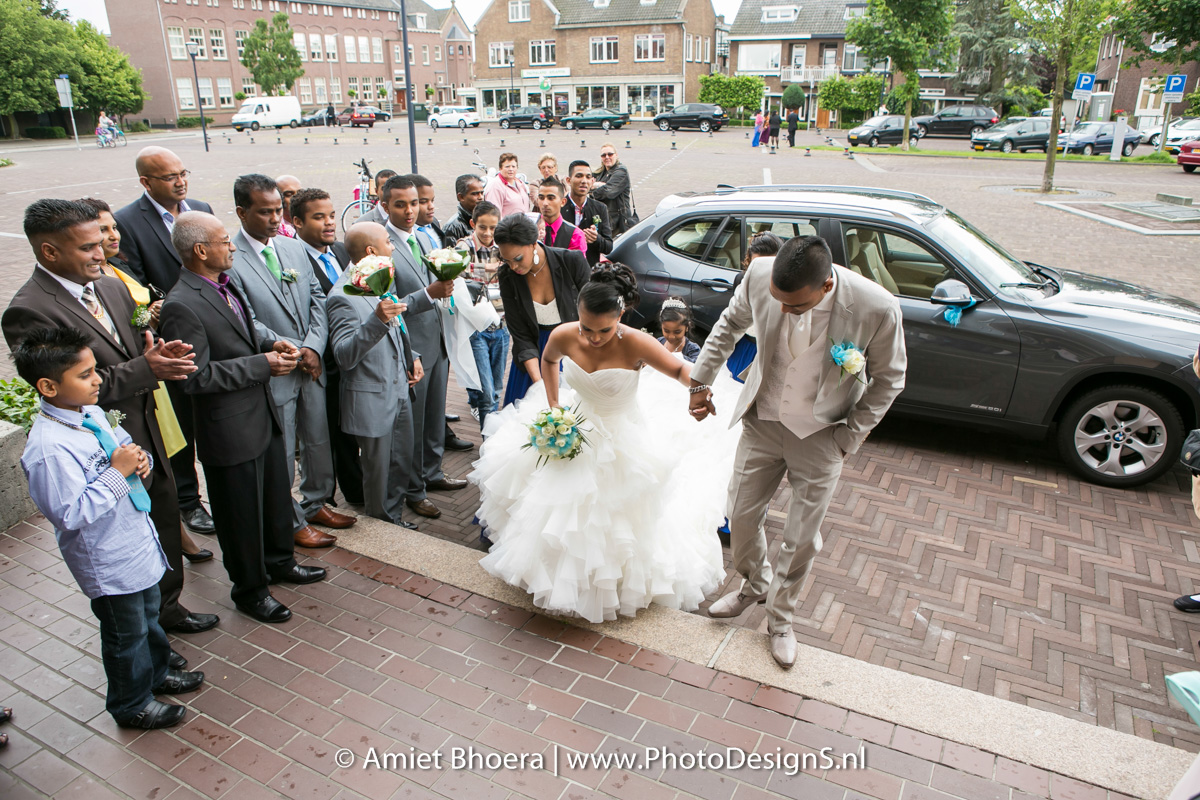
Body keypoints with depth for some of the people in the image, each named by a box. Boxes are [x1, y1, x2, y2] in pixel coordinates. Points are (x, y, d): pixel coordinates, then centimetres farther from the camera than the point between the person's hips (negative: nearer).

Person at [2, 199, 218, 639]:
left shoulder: (111, 286, 4)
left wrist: (160, 354, -11)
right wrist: (146, 368, -29)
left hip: (148, 437, 7)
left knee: (165, 527, 21)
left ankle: (167, 607, 44)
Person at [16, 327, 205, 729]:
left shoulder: (90, 412, -2)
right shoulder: (48, 447, -30)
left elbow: (123, 443, 15)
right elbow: (71, 514, -30)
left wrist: (139, 459, -7)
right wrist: (116, 472, -28)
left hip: (138, 540, 8)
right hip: (109, 563, -8)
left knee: (149, 616, 29)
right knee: (127, 634, 14)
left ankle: (156, 673, 53)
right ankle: (132, 704, 37)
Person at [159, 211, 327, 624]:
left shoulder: (225, 284, 5)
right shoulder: (182, 306, -23)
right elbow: (197, 377, -24)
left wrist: (271, 344, -1)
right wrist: (263, 365, -21)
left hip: (264, 415, 9)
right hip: (231, 430, -9)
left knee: (277, 494, 24)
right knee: (241, 514, 10)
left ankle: (279, 561, 46)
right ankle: (250, 589, 31)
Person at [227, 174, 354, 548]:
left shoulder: (295, 248, 7)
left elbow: (318, 300, 4)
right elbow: (246, 324, -17)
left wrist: (313, 347, -10)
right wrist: (296, 351, -13)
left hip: (312, 365, 6)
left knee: (319, 441, 18)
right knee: (281, 454, 8)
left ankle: (316, 503, 39)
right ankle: (291, 522, 26)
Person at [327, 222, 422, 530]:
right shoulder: (343, 297, -22)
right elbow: (344, 357, -30)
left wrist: (411, 356, 9)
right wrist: (376, 320, -42)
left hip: (400, 388, 8)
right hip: (373, 399, -8)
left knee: (403, 463, 19)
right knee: (378, 468, 11)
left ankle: (394, 513, 41)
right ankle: (383, 521, 34)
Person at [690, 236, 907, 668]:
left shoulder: (877, 308, -27)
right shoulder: (760, 274, -21)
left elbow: (887, 380, -8)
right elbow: (730, 323, 2)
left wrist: (849, 439, -9)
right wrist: (700, 379, 4)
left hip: (821, 435, -2)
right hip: (763, 419, 3)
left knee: (802, 538, 8)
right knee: (741, 514, 14)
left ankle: (780, 617, 35)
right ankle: (754, 584, 45)